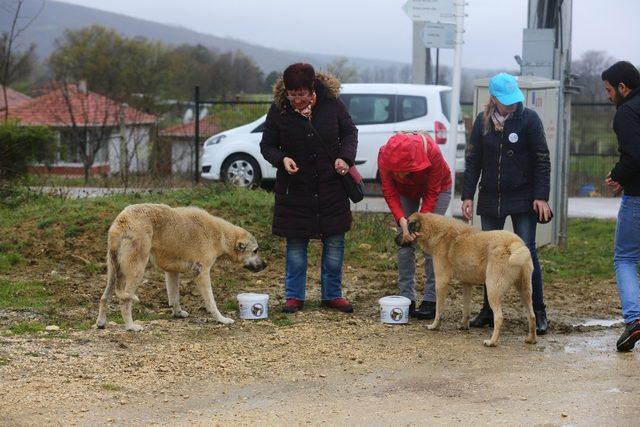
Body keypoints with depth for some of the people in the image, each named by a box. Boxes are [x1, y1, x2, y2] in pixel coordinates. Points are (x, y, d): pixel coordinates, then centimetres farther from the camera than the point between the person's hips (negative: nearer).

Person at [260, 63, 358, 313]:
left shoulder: (331, 103, -8)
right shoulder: (278, 110, -10)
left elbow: (350, 132, 6)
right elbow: (267, 145, -1)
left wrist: (346, 157, -12)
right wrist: (282, 159, -21)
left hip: (331, 187, 1)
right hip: (295, 188, -1)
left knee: (334, 242, 6)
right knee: (295, 244, 4)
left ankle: (332, 295, 19)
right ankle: (294, 296, 15)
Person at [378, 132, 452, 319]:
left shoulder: (432, 153, -39)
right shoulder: (384, 156, -33)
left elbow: (432, 193, -26)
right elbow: (390, 193, -23)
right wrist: (402, 221, -36)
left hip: (437, 188, -3)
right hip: (405, 191, 3)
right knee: (404, 241, -6)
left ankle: (431, 301, -9)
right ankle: (407, 298, 1)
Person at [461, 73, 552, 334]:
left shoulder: (529, 119, -7)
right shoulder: (483, 121, 3)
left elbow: (542, 160, -6)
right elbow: (473, 161, 8)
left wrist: (541, 197, -11)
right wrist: (467, 196, 3)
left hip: (523, 199, -4)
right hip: (490, 199, 4)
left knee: (527, 252, -5)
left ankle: (538, 312, 1)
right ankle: (489, 310, 18)